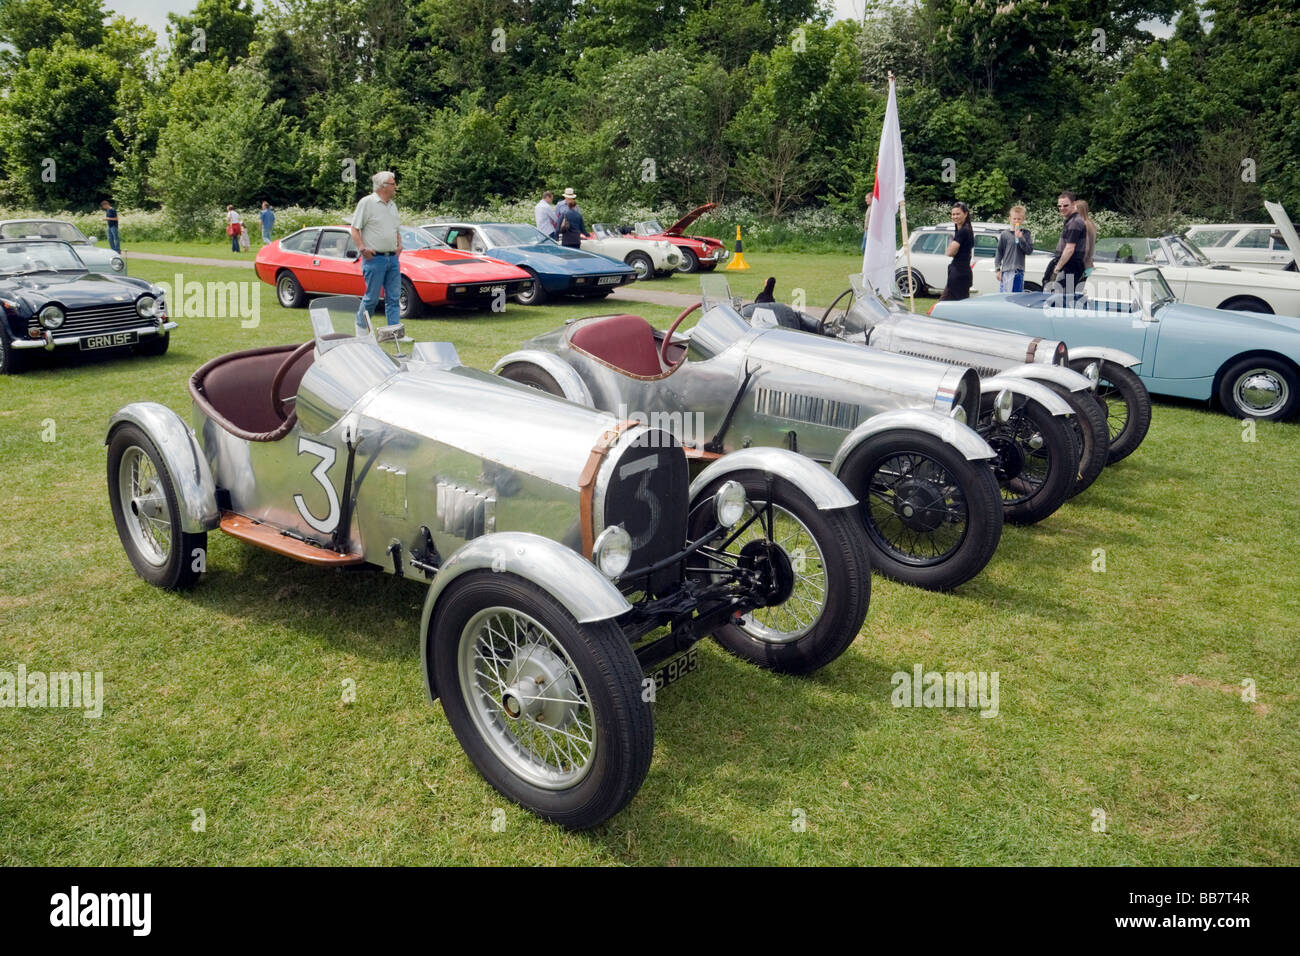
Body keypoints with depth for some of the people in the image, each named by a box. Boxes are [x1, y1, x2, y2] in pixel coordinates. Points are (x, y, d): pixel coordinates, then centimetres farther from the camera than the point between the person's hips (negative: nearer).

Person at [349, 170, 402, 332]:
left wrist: (399, 245, 10)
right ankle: (361, 326, 18)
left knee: (394, 297, 3)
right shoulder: (367, 202, -5)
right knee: (372, 297, -1)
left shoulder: (392, 205, 16)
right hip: (374, 258, -6)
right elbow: (354, 228, -7)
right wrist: (362, 248, -16)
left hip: (393, 258, 6)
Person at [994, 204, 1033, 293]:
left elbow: (1029, 250, -2)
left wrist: (1020, 238, -12)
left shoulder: (1025, 234, 5)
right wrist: (997, 269, 1)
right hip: (1005, 271, 1)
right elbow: (999, 252, 7)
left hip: (1018, 271, -1)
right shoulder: (1005, 234, 5)